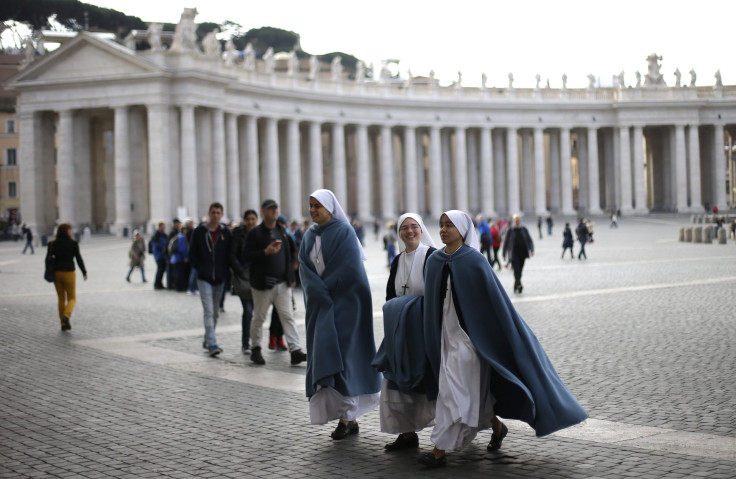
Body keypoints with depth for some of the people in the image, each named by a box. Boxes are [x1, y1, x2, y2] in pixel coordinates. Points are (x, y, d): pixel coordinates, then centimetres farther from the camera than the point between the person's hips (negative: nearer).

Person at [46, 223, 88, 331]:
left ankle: (63, 324, 13)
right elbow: (79, 259, -6)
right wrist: (84, 272, 4)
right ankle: (66, 316, -18)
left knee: (61, 299, 14)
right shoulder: (73, 244, -9)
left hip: (56, 273, 3)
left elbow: (48, 259, -2)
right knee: (72, 298, 9)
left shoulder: (53, 244, -1)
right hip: (69, 273, -3)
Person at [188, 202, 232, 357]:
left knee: (214, 313, 12)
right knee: (208, 311, -12)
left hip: (220, 280, 3)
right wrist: (200, 269, -7)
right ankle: (212, 344, -17)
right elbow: (192, 254, 3)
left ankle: (207, 340, 27)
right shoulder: (199, 232, 0)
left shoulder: (226, 233, 5)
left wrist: (224, 271, -4)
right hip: (204, 279, -3)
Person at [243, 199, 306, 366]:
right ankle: (255, 349, 20)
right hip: (262, 283, -4)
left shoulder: (282, 232, 13)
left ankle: (295, 350, -8)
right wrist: (266, 252, -25)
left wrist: (290, 276, 16)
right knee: (259, 318, 5)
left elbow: (290, 251, 21)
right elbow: (248, 255, -12)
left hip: (282, 283, 4)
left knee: (288, 316, -3)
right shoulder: (255, 233, -4)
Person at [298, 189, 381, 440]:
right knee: (324, 353, 2)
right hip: (320, 304, 7)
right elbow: (305, 269, 5)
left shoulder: (343, 231, -8)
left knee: (340, 352, -10)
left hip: (344, 303, -6)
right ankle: (350, 418, 5)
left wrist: (326, 289, -9)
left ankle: (347, 416, -5)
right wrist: (320, 292, -10)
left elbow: (348, 269, -15)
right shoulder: (310, 236, 12)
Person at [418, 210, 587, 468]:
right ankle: (497, 427, 39)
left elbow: (495, 298, -11)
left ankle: (440, 451, -4)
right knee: (474, 390, 16)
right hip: (446, 333, 6)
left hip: (468, 333, -6)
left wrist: (513, 336, -10)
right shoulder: (434, 261, 5)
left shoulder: (474, 261, -12)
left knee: (453, 391, -8)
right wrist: (433, 339, 16)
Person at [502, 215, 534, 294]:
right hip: (513, 254, -4)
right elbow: (506, 242, 2)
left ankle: (516, 287, 21)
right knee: (516, 270, -17)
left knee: (519, 270, 8)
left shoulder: (524, 229, 8)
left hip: (522, 254, 4)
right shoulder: (510, 230, -1)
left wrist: (531, 249, -8)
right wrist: (504, 254, 2)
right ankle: (519, 285, -29)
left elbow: (529, 240, 8)